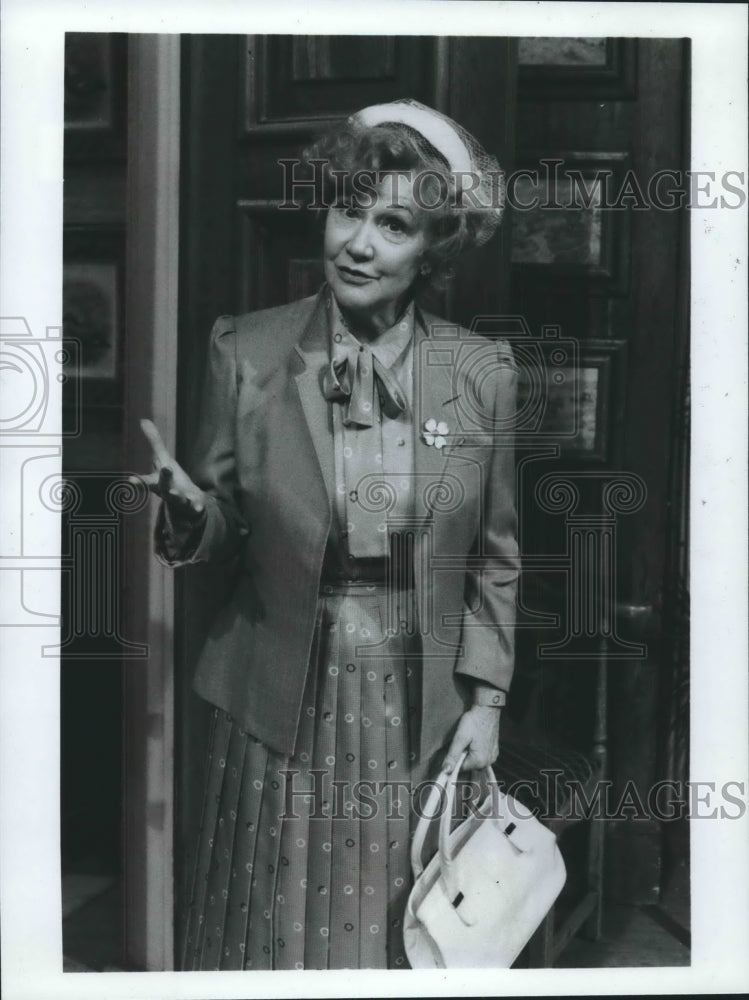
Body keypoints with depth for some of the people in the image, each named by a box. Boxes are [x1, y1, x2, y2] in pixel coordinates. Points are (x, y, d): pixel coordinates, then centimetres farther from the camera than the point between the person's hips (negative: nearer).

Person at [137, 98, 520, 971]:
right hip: (282, 707, 0)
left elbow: (493, 557, 5)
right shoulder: (245, 352, -6)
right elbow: (223, 537, 2)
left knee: (403, 939, 13)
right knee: (273, 936, 12)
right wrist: (189, 512, -20)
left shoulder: (481, 373, -4)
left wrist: (484, 702, 0)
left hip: (422, 712, 1)